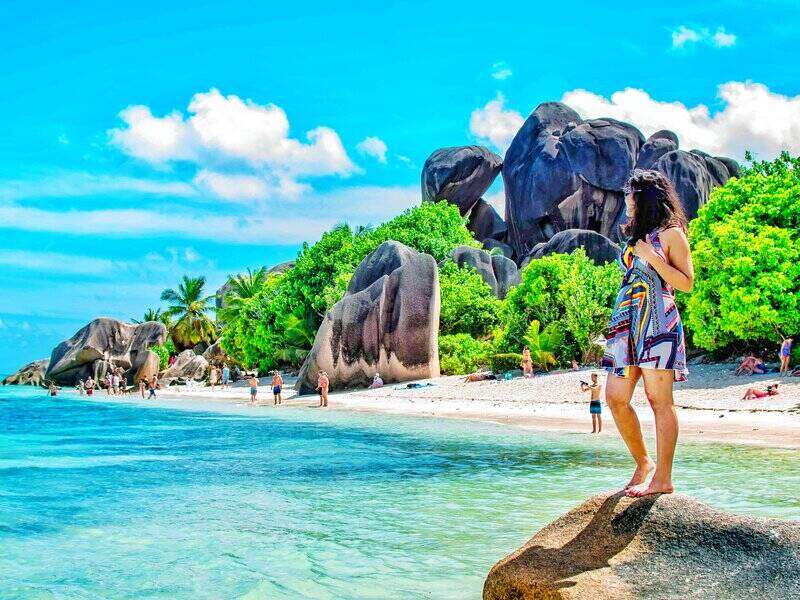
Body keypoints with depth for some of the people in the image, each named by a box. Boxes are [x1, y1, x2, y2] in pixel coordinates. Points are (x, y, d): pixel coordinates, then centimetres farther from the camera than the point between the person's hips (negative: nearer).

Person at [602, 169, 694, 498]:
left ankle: (663, 478, -6)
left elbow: (686, 283, -6)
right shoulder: (637, 235, 21)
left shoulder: (671, 233, 0)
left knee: (659, 399, -8)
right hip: (626, 324, 8)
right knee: (616, 398, 0)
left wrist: (652, 257, -13)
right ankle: (643, 463, 13)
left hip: (657, 323, -8)